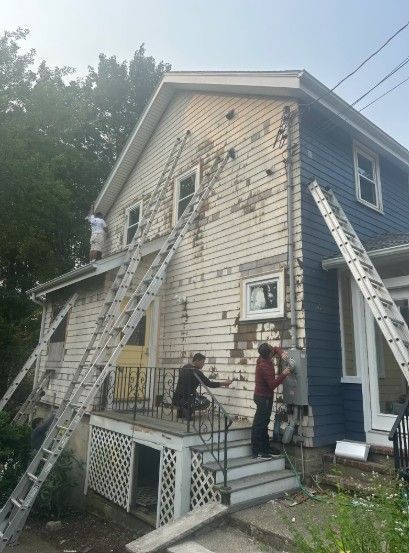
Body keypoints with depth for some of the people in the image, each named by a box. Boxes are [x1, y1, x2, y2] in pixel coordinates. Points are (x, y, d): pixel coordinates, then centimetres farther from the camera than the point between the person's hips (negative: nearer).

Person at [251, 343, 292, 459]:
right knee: (259, 425, -4)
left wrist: (281, 353, -7)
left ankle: (265, 449, 27)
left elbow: (276, 349, 13)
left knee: (263, 423, 16)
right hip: (264, 397, -10)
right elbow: (273, 385, -27)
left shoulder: (263, 358, -1)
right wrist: (283, 374, -28)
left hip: (262, 396, 10)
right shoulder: (265, 367, -27)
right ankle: (256, 452, 3)